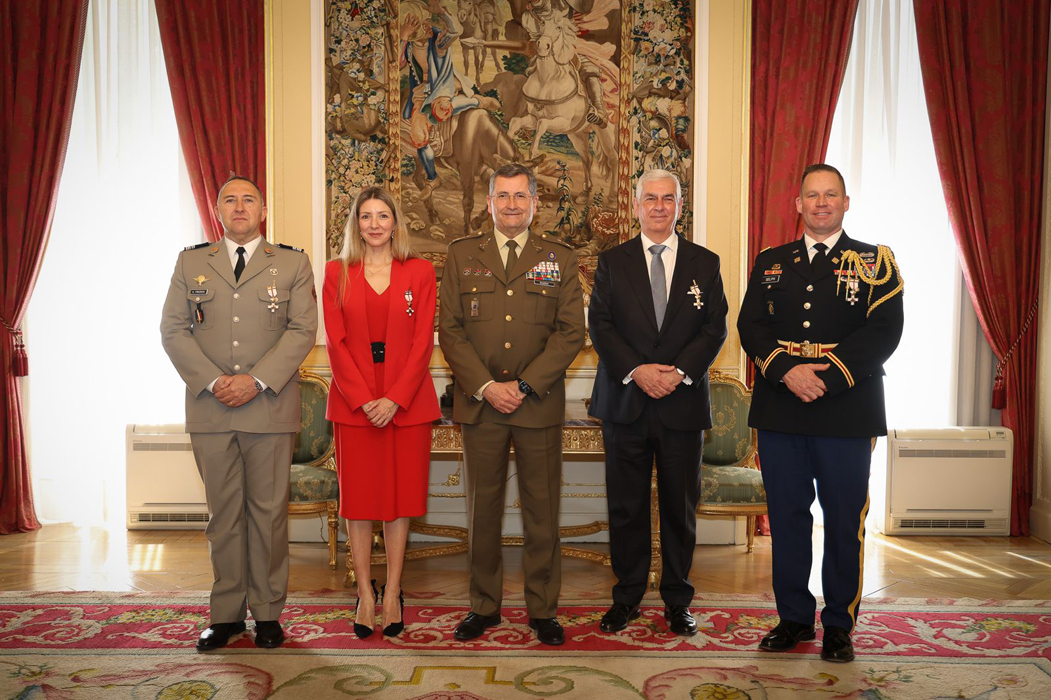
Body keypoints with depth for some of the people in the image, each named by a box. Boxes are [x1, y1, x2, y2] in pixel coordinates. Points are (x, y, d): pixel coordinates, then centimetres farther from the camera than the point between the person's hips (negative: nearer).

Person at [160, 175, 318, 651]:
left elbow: (302, 331, -2)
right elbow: (173, 329, 5)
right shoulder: (191, 262, 12)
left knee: (268, 510, 4)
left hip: (270, 407, -1)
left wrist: (256, 381, -13)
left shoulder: (292, 264, 7)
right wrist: (212, 382, -9)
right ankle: (227, 613, 17)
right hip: (209, 407, 2)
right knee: (223, 513, 7)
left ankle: (267, 612, 15)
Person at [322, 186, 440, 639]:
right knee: (358, 498, 4)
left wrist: (395, 398, -12)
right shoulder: (337, 273, 6)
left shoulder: (419, 272, 4)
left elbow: (423, 341, -2)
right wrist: (362, 398, -11)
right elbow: (336, 343, 0)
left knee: (400, 497, 4)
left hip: (408, 402, 0)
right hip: (353, 402, 1)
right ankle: (365, 594, 15)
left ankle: (393, 593, 14)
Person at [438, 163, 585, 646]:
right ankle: (484, 605, 22)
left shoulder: (560, 258, 7)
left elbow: (571, 332, -1)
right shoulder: (461, 255, 9)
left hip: (539, 404, 0)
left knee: (542, 509, 5)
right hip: (480, 402, 1)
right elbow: (450, 330, 3)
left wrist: (525, 386, -11)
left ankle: (543, 610, 18)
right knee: (482, 507, 7)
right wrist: (486, 386, -9)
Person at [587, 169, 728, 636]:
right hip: (625, 402, 0)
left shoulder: (705, 263, 8)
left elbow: (715, 329, 1)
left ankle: (677, 601, 22)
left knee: (681, 507, 8)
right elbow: (599, 324, 0)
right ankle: (627, 597, 21)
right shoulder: (612, 261, 8)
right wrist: (637, 370, -14)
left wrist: (678, 372, -13)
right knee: (626, 506, 6)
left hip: (682, 403, 0)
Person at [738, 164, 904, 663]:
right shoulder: (770, 263, 13)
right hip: (780, 411, 2)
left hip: (847, 411, -2)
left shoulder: (875, 262, 6)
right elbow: (751, 326, 3)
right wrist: (787, 371, -14)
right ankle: (794, 617, 23)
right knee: (786, 518, 9)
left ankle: (839, 625, 20)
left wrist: (827, 376, -17)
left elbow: (884, 331, -6)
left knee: (845, 523, 5)